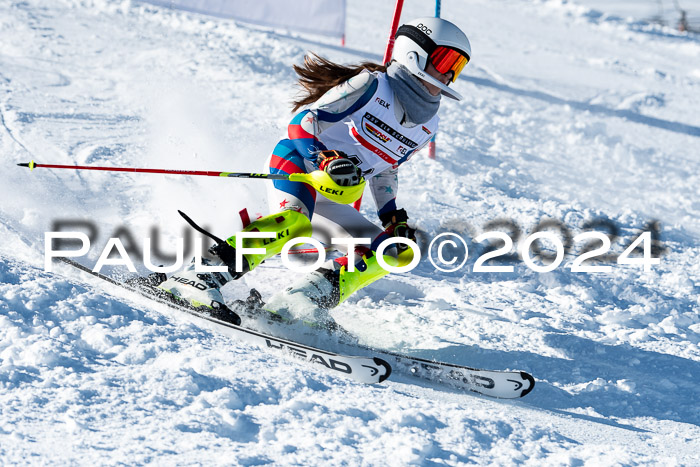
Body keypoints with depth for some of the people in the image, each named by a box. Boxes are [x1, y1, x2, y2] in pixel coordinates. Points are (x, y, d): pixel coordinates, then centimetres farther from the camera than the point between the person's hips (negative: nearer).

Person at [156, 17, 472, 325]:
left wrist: (393, 216, 16)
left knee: (394, 251, -8)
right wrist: (326, 160, -33)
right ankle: (199, 278, -44)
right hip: (296, 163, -8)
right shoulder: (371, 85, -7)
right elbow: (302, 124, -14)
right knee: (295, 222, -38)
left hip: (329, 202, 8)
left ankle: (294, 304, -22)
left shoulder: (426, 126, 14)